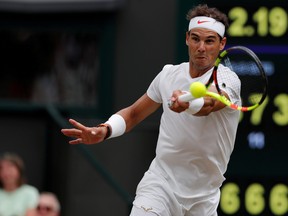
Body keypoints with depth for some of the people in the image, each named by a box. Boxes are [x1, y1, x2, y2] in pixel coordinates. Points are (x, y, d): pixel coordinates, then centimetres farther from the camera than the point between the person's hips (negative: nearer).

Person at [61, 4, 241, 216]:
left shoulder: (227, 80, -12)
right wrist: (104, 130, -4)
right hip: (160, 184, 2)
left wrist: (188, 103, -59)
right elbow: (134, 113, 16)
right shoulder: (168, 75, 3)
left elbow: (207, 104, -36)